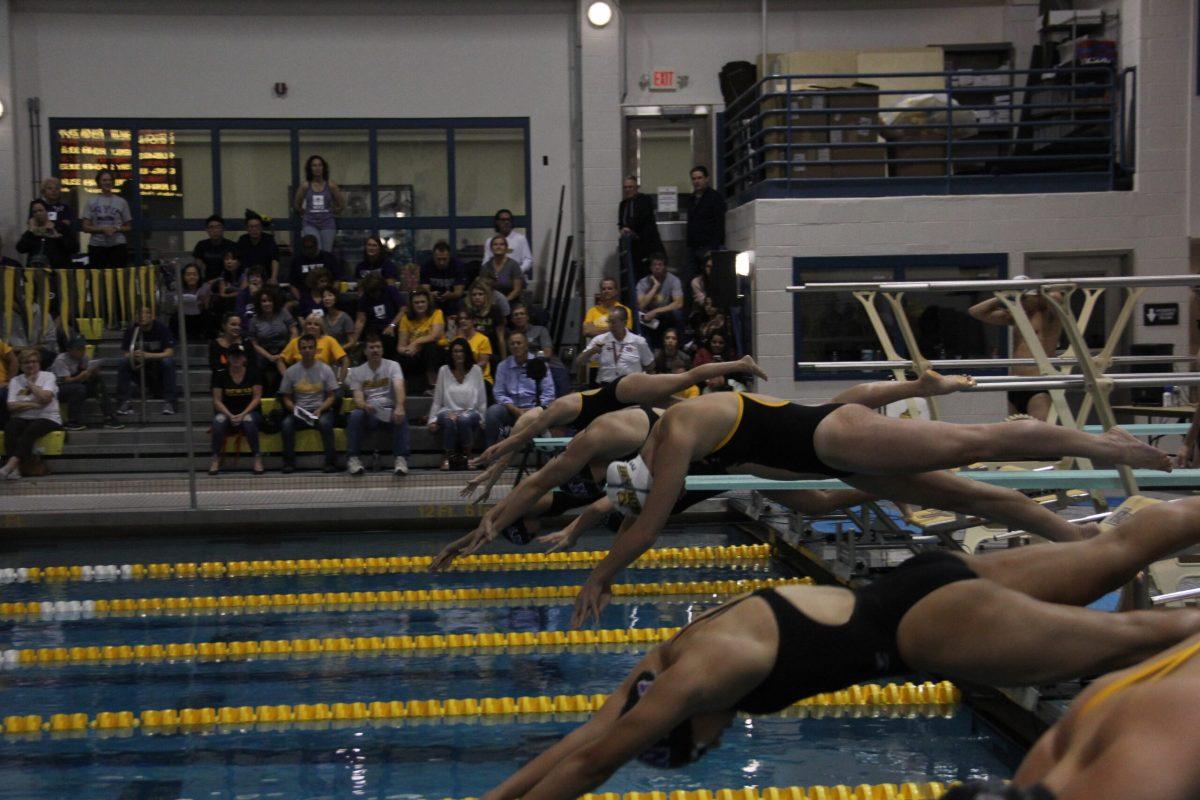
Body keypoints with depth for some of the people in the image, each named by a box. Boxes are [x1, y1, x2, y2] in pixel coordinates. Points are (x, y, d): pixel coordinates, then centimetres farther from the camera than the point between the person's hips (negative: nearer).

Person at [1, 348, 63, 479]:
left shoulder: (48, 376, 6)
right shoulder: (15, 381, 13)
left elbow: (45, 397, -12)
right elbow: (11, 406, 0)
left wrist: (30, 383, 0)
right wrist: (34, 404, -12)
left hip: (47, 418, -3)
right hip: (22, 419, 3)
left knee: (30, 430, -34)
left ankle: (11, 464, -48)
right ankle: (14, 468, -41)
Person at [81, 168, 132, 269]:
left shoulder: (121, 201, 7)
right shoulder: (91, 201, 7)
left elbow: (128, 227, 10)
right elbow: (86, 228, 4)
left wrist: (116, 229, -9)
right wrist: (102, 229, -11)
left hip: (117, 245, 0)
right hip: (96, 245, 0)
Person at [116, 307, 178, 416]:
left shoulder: (161, 328, -14)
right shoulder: (131, 330, -8)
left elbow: (169, 353, -21)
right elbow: (125, 354, -9)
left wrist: (147, 355, -36)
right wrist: (135, 357, -32)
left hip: (159, 370, -2)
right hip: (139, 368, 2)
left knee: (168, 361, -32)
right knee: (124, 362, -25)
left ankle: (168, 402, -29)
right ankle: (124, 402, -25)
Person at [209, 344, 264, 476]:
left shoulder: (253, 373, 2)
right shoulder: (221, 375, 2)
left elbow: (257, 398, -2)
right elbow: (217, 400, -2)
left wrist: (243, 414, -16)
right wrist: (230, 416, -17)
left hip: (249, 412, -1)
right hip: (227, 412, 1)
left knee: (248, 420, -36)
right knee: (219, 420, -34)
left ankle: (257, 459, -27)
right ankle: (215, 459, -24)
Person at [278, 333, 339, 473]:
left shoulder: (325, 369, 2)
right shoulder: (291, 371, 6)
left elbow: (331, 396, 2)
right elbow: (286, 398, 10)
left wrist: (320, 410, -15)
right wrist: (294, 409, -12)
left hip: (321, 410, -1)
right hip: (299, 412, 2)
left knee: (325, 422, -35)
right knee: (286, 424, -29)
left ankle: (331, 462, -24)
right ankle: (289, 462, -17)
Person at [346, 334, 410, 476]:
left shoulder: (392, 366, 3)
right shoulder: (357, 371, 8)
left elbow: (399, 387, -15)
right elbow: (358, 396, -4)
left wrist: (399, 407, -37)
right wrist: (365, 405, -30)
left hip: (389, 411, -1)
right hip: (368, 413, 1)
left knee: (401, 417, -34)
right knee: (355, 415, -32)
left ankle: (401, 459, -36)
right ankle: (353, 459, -28)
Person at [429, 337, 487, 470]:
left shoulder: (476, 370, 7)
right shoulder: (444, 370, 8)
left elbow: (482, 400, 8)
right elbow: (437, 399, 10)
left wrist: (482, 419, 1)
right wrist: (432, 420, 4)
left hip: (470, 412, 0)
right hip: (448, 411, 0)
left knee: (464, 419, -38)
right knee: (449, 420, -37)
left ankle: (467, 455, -16)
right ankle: (449, 457, -20)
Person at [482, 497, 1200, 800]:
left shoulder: (697, 674, -19)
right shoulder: (672, 659, 3)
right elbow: (582, 740, 8)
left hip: (930, 623, -7)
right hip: (926, 585, 7)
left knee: (1139, 638, 4)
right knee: (1116, 550, 15)